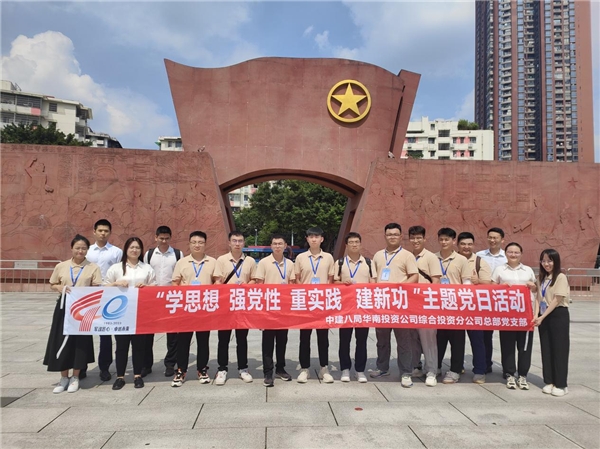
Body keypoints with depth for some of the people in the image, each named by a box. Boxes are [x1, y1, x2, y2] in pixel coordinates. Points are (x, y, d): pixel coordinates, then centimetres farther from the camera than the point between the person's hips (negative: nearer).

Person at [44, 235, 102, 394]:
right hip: (64, 307, 2)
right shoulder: (61, 266, 5)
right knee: (62, 341, 4)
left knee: (80, 342, 3)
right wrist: (60, 288, -8)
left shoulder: (93, 267, -1)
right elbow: (52, 285, 13)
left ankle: (75, 377, 19)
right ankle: (64, 377, 20)